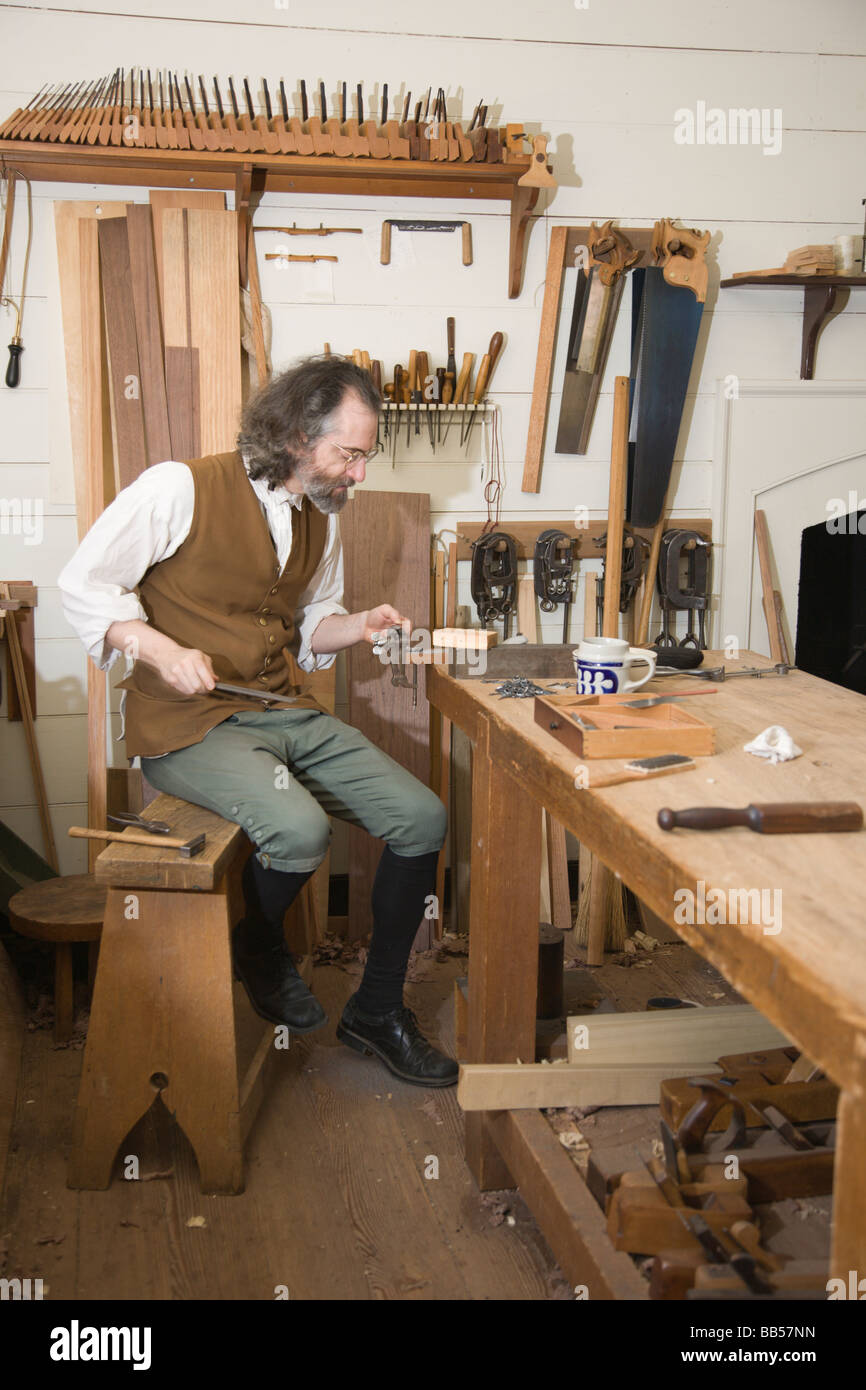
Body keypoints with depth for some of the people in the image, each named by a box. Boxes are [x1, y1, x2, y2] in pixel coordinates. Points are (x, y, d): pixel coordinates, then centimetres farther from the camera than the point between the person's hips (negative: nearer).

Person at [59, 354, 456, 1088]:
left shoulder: (320, 517, 12)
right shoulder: (182, 487, -10)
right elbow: (85, 582, -7)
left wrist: (358, 626, 1)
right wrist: (159, 649, -22)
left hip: (288, 714, 7)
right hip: (191, 723, -7)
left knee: (422, 817, -6)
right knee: (300, 828, -32)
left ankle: (377, 1011, 11)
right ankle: (260, 952, 5)